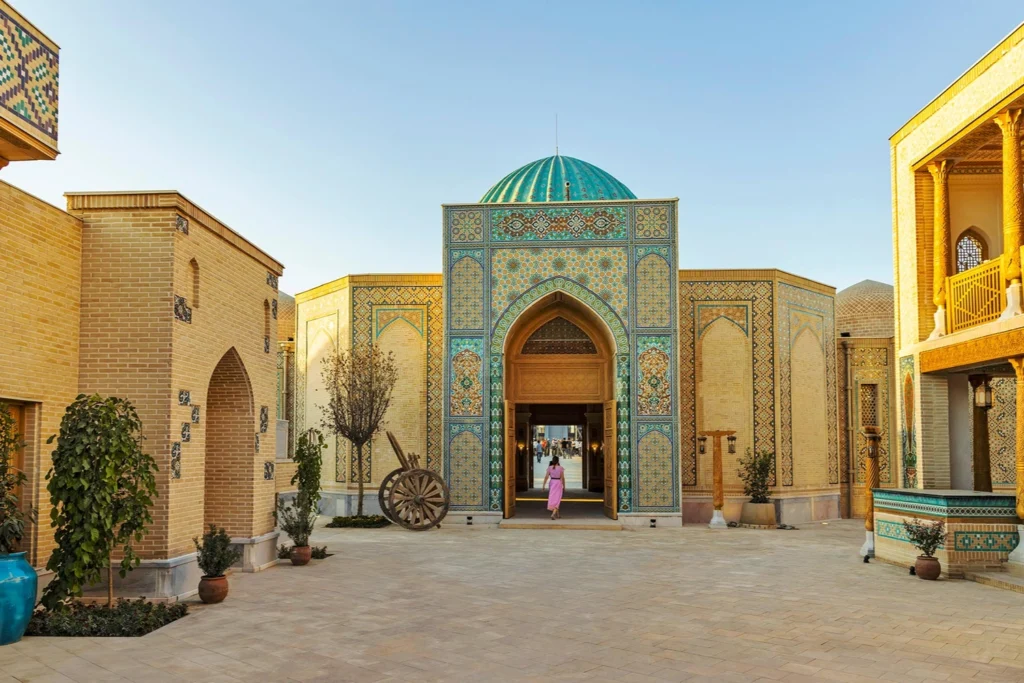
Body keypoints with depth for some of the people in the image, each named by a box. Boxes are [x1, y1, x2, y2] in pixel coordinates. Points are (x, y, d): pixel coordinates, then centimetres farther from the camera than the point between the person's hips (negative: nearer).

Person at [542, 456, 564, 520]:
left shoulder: (549, 467, -3)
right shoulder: (560, 468, -10)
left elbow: (546, 476, -9)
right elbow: (562, 478, -8)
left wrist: (543, 485, -7)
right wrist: (564, 486, 2)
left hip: (552, 483, 3)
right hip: (558, 483, -3)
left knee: (553, 498, 15)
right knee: (557, 499, -3)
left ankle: (558, 514, 24)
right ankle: (553, 514, -22)